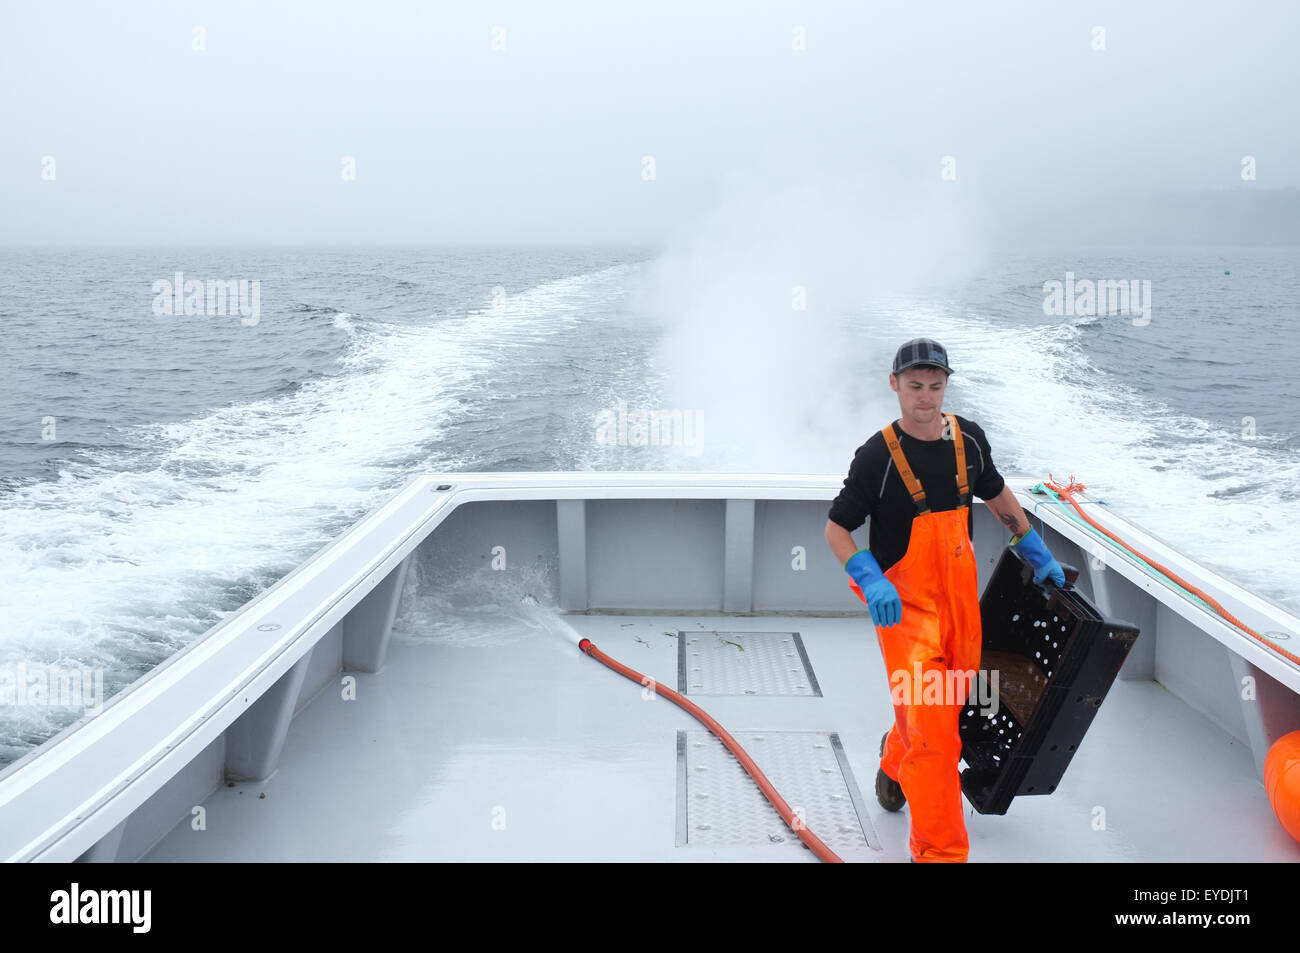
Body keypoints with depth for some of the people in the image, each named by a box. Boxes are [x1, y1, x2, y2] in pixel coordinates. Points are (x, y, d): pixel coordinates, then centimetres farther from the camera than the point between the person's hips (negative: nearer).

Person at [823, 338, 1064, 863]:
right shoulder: (877, 455, -14)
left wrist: (1037, 553, 19)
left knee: (952, 701, 19)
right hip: (904, 601, -6)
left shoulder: (968, 439, 1)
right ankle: (939, 850, 2)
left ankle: (895, 759, 51)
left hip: (960, 594, 6)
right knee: (931, 728, -10)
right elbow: (836, 529, -8)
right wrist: (870, 581, -23)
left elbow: (997, 495, 20)